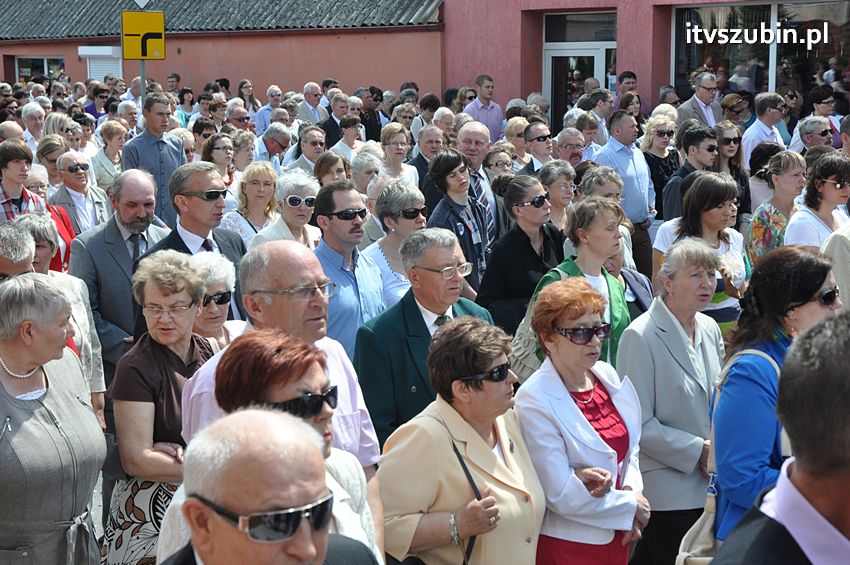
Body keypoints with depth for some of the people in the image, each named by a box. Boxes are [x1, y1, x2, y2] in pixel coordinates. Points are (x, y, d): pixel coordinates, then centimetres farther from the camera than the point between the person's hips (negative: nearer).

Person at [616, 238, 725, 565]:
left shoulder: (710, 329, 8)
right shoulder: (640, 337, -13)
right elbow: (639, 424, -15)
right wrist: (699, 451, -14)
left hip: (707, 486, 6)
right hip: (667, 489, -6)